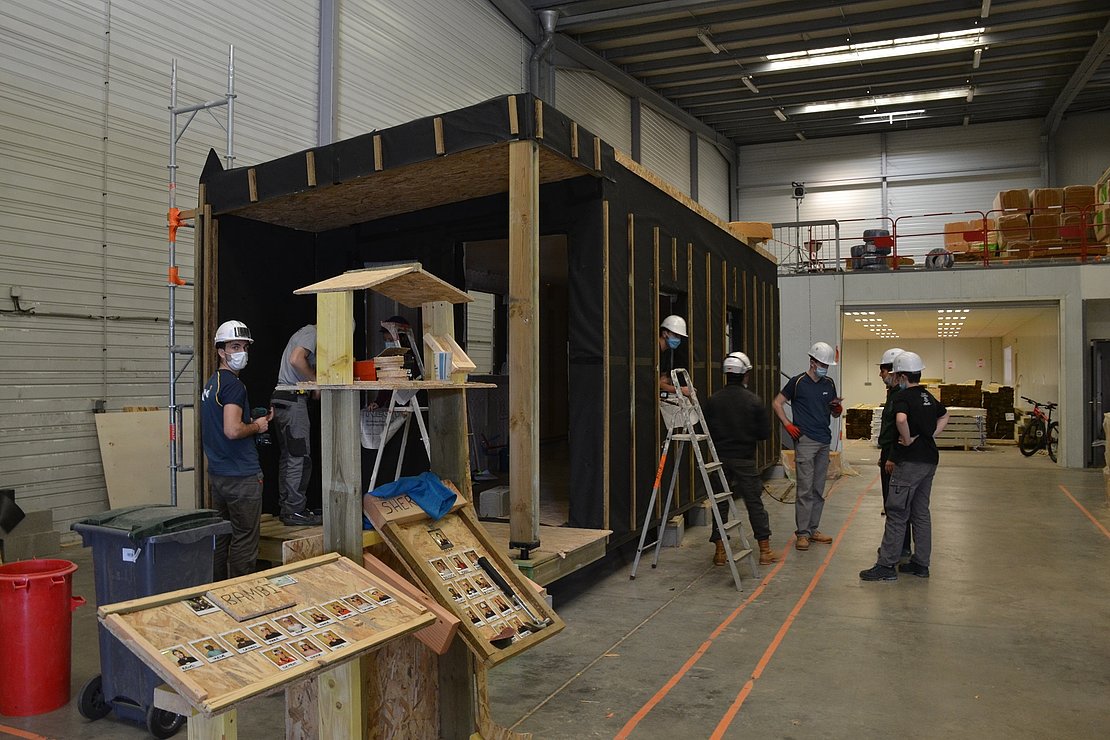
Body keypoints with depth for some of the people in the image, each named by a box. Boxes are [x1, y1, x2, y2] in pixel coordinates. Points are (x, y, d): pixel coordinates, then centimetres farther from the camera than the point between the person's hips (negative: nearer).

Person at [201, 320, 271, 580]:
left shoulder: (210, 383, 15)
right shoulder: (233, 384, -16)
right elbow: (232, 430, -27)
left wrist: (257, 419, 16)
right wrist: (257, 426, -9)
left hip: (217, 474, 10)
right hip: (241, 476, -10)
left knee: (220, 537, 17)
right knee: (244, 541, -1)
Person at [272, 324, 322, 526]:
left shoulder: (305, 333, 24)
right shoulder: (311, 333, -8)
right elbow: (296, 359, -23)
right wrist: (317, 381, -13)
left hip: (282, 399, 11)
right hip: (293, 400, -11)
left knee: (288, 456, 13)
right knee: (300, 457, -8)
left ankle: (286, 508, 19)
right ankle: (295, 511, -5)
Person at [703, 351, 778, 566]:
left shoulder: (713, 400, -4)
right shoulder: (753, 401, -8)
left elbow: (707, 430, 3)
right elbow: (765, 432, -4)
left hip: (720, 458, 1)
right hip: (745, 460, -1)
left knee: (720, 503, 8)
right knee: (754, 503, 6)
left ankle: (720, 551, 9)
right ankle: (765, 550, 11)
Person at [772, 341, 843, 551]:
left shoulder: (829, 384, 12)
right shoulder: (797, 382, -4)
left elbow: (835, 413, 19)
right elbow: (777, 403, 1)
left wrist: (838, 408, -4)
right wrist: (788, 425, -7)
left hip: (824, 442, 6)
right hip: (805, 441, -6)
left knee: (818, 490, 11)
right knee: (805, 490, -7)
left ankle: (813, 529, 20)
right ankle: (802, 533, -1)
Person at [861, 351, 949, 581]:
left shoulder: (902, 397, -13)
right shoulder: (928, 397, 14)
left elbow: (901, 419, -35)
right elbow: (944, 416, 33)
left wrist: (907, 440, -19)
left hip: (910, 461, -9)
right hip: (930, 460, 9)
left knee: (896, 513, -5)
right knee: (921, 513, 13)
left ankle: (886, 566, -3)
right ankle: (921, 564, 18)